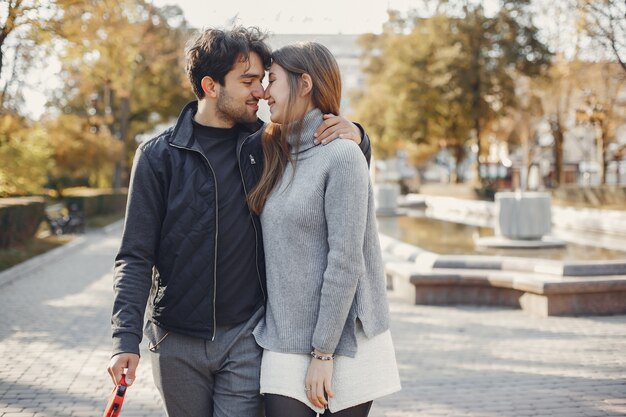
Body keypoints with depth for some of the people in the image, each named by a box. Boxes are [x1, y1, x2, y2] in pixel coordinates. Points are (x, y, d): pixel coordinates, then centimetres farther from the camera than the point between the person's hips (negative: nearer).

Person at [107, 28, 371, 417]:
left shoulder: (266, 145, 2)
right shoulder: (158, 156, -4)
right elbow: (136, 257, -4)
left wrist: (355, 136, -8)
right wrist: (127, 338, -14)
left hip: (245, 339, 1)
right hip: (177, 341, 0)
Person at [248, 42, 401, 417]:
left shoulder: (342, 155, -12)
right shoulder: (277, 153, 9)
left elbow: (345, 262, -16)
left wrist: (323, 353, -15)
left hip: (343, 345, -5)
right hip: (284, 343, 5)